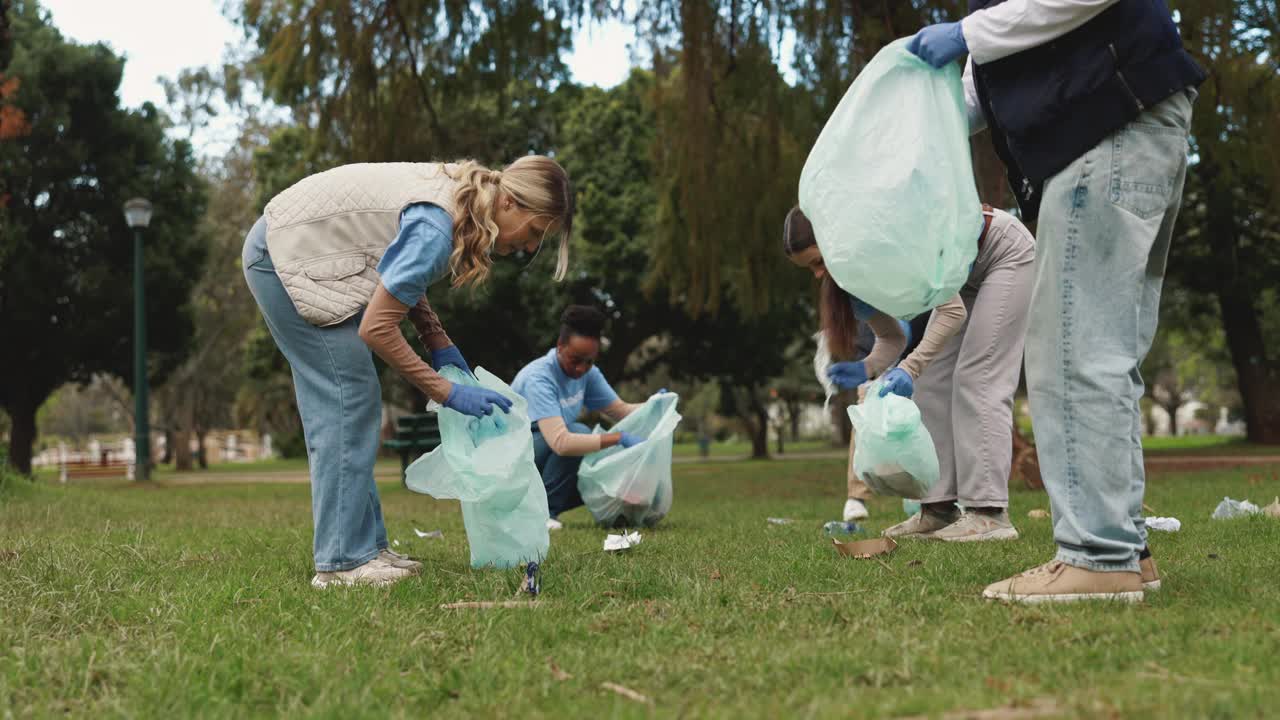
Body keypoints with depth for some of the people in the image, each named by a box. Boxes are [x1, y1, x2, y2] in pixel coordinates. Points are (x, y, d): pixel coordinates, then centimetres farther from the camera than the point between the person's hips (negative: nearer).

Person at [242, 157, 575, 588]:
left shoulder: (457, 195, -1)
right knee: (349, 399, -12)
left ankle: (364, 547, 10)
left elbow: (400, 276, 13)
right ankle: (341, 561, -11)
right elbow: (377, 329, -26)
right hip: (284, 257, -10)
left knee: (343, 404, 8)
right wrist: (448, 393, -21)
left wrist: (438, 341, 2)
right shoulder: (435, 229, -29)